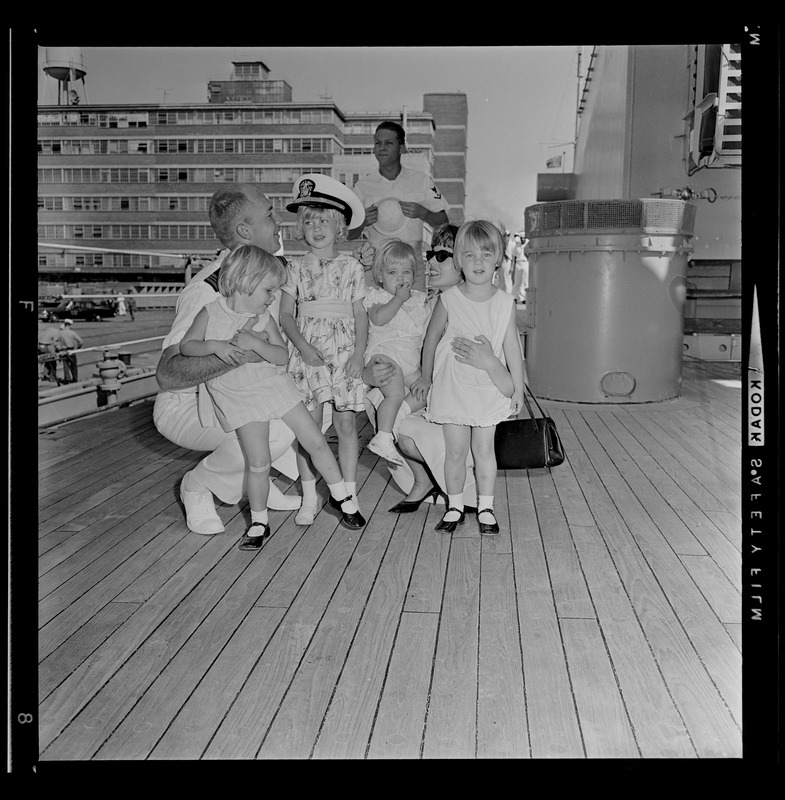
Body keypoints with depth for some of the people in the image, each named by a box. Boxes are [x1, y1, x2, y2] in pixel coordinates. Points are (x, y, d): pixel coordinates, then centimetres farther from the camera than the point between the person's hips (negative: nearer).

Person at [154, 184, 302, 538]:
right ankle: (198, 486, -5)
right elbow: (167, 373, -36)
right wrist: (238, 354, -46)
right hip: (185, 406, -8)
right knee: (275, 431, -31)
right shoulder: (205, 290, -27)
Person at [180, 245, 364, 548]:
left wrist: (254, 343, -26)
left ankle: (342, 498, 21)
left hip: (274, 385, 2)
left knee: (316, 441, 2)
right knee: (258, 462, -7)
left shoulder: (264, 318, -2)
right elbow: (186, 346, -7)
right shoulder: (210, 314, -6)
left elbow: (282, 356, -9)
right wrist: (214, 346, -25)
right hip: (240, 397, -2)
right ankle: (259, 523, 14)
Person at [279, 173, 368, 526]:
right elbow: (286, 314, 3)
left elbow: (360, 314, 4)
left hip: (345, 352, 0)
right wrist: (303, 346, -11)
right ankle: (309, 499, 11)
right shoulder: (296, 267, 5)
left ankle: (349, 496, 13)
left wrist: (359, 352, -7)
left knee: (346, 422, 2)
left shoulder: (352, 266, 5)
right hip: (307, 352, 0)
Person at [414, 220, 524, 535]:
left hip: (488, 389, 1)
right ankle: (455, 507, 20)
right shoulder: (448, 300, -8)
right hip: (452, 387, -1)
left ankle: (485, 507, 20)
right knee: (455, 451, 6)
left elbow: (512, 349, 2)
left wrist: (518, 389, 4)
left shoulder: (505, 303, -4)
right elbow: (432, 338, 4)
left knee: (484, 449, 7)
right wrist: (425, 377, 12)